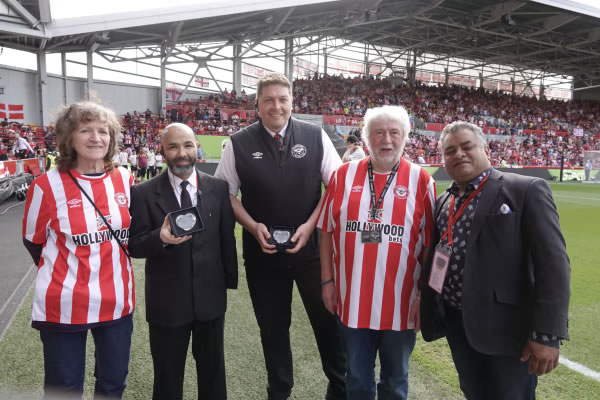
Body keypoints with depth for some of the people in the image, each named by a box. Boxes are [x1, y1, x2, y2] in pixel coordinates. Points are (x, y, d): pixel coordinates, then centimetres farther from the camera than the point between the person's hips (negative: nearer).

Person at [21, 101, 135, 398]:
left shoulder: (125, 180, -1)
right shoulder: (48, 185, -12)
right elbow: (33, 242, 2)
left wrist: (112, 265, 8)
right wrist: (66, 273, 5)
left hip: (117, 301, 3)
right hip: (64, 305, -3)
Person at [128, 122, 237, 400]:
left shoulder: (218, 188, -1)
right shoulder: (143, 193, -8)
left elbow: (227, 238, 4)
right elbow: (134, 245, -8)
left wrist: (230, 281, 6)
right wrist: (161, 238, -29)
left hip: (210, 296, 2)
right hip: (166, 301, -2)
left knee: (213, 368, 22)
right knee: (167, 375, 18)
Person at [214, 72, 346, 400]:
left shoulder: (315, 137, -3)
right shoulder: (239, 144, -3)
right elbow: (226, 193, 3)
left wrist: (309, 226, -11)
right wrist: (253, 227, -11)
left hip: (312, 246, 0)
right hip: (262, 251, 1)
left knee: (328, 320, 11)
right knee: (272, 327, 16)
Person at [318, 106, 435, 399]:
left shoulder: (420, 180, -4)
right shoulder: (344, 175, 0)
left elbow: (431, 243, -2)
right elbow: (327, 231, 4)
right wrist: (327, 280, 3)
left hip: (401, 302, -1)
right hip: (353, 299, 1)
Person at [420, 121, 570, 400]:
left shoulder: (526, 190, -9)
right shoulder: (443, 201, 11)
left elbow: (553, 263, -14)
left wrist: (547, 334, -19)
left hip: (505, 327, -5)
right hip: (455, 324, 6)